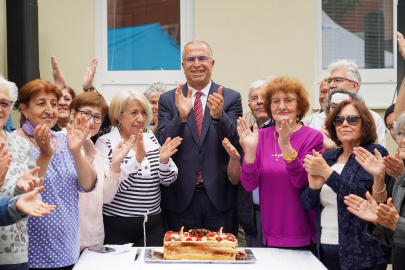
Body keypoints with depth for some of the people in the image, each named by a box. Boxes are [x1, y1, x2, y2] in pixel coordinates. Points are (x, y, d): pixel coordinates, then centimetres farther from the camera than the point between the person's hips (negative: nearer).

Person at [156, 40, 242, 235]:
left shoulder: (231, 98, 4)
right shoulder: (168, 100, 5)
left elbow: (235, 143, -6)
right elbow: (162, 145, -4)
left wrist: (219, 115, -24)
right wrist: (181, 116, -20)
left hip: (220, 197, 0)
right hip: (181, 198, 1)